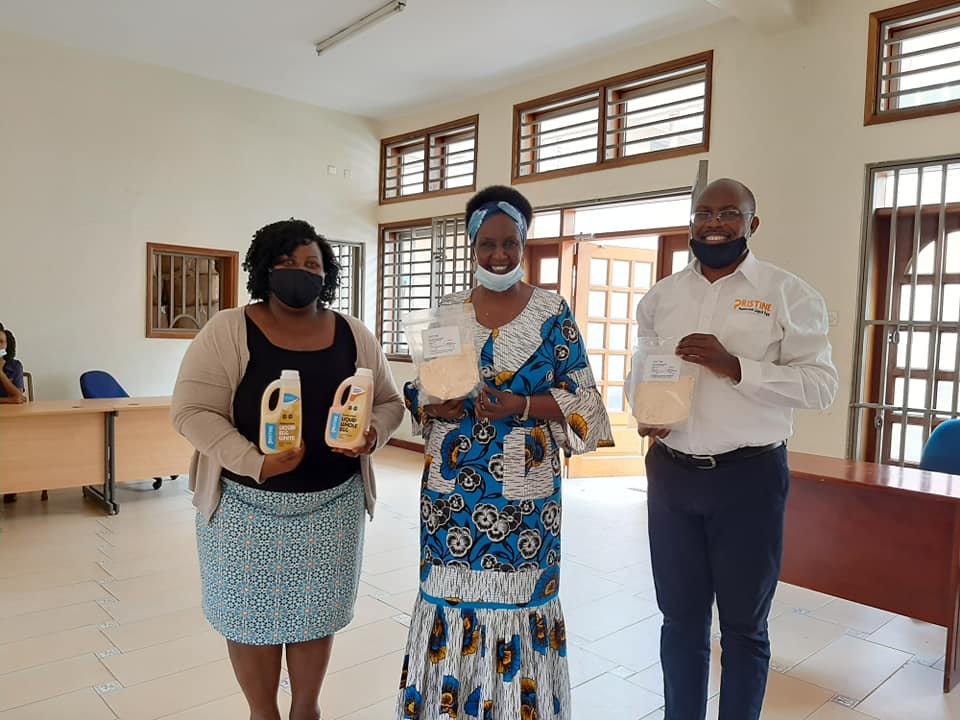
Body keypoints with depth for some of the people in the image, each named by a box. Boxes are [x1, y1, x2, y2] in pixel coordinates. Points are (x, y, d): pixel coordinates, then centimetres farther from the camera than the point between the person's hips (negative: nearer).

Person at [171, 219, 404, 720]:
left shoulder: (354, 336, 2)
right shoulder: (226, 331, -8)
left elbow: (389, 403, 9)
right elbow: (191, 410, -12)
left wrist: (372, 434, -14)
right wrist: (257, 465, -23)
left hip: (332, 503, 3)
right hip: (247, 505, -2)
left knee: (316, 609, 15)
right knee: (252, 612, 12)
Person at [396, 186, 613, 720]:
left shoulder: (552, 311, -1)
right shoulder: (448, 310, 6)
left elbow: (580, 397, -3)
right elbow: (419, 388, 8)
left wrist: (522, 406, -19)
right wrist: (436, 405, -14)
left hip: (524, 481, -2)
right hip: (453, 480, 2)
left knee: (518, 593, 5)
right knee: (451, 589, 8)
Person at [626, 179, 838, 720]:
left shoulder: (789, 294, -4)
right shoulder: (660, 297, 8)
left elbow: (822, 385, -9)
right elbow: (637, 372, 16)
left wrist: (734, 366, -22)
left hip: (749, 477, -3)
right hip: (671, 474, 4)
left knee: (744, 625, 13)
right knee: (681, 619, 16)